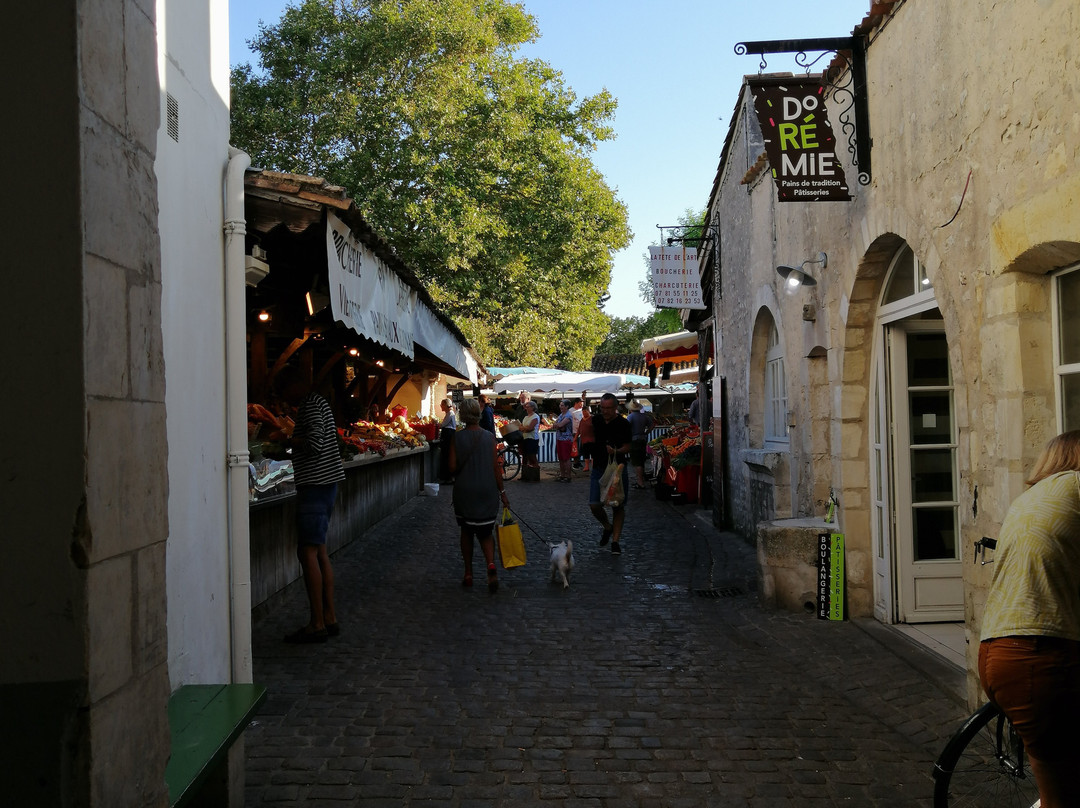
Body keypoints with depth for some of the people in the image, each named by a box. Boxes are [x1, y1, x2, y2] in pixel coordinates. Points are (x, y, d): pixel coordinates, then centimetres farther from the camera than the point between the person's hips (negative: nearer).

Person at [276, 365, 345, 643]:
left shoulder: (310, 405, -13)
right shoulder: (317, 402, 19)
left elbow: (314, 443, -23)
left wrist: (289, 441, -9)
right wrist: (293, 441, 13)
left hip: (316, 485, -10)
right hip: (323, 484, 10)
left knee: (308, 552, -8)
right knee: (319, 551, 12)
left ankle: (317, 624, -5)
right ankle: (329, 618, 16)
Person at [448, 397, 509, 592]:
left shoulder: (457, 437, -8)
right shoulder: (489, 437, -5)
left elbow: (452, 467, -8)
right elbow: (496, 468, -4)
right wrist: (502, 492, 4)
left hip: (464, 491, 0)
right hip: (487, 492, 1)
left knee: (466, 532, 15)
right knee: (485, 532, 9)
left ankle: (468, 574, 19)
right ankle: (491, 564, -17)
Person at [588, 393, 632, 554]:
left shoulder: (623, 424, -5)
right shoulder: (595, 421, 5)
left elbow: (628, 447, -7)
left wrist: (616, 451, -24)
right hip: (598, 469, 3)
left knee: (618, 506, 2)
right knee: (594, 505, -6)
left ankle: (615, 540, 12)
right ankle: (607, 527, 23)